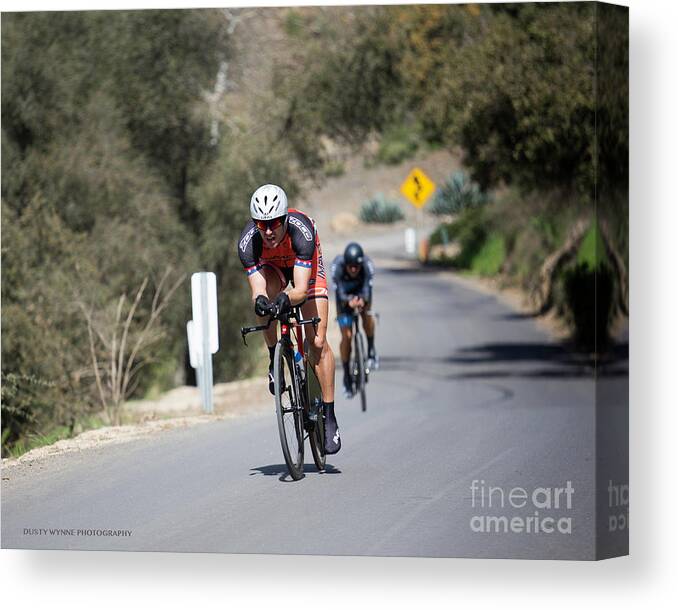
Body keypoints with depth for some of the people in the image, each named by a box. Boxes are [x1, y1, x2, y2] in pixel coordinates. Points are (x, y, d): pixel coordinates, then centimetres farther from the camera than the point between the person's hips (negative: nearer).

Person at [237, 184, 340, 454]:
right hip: (272, 267, 2)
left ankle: (329, 417, -6)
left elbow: (301, 289, -44)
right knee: (267, 296, -36)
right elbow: (257, 288, -39)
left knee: (317, 341, -13)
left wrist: (286, 299, -65)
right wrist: (260, 300, -62)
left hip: (306, 266, -1)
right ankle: (274, 359, -13)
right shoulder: (248, 240, -34)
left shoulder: (301, 230, -40)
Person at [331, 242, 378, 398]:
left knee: (366, 312, -30)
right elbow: (339, 292, -40)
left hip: (361, 292, 1)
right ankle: (346, 376, 6)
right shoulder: (337, 265, -36)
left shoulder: (367, 265, -35)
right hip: (345, 295, -1)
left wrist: (362, 299, -65)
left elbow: (367, 288, -43)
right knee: (346, 336, -8)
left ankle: (371, 350, -7)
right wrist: (348, 301, -61)